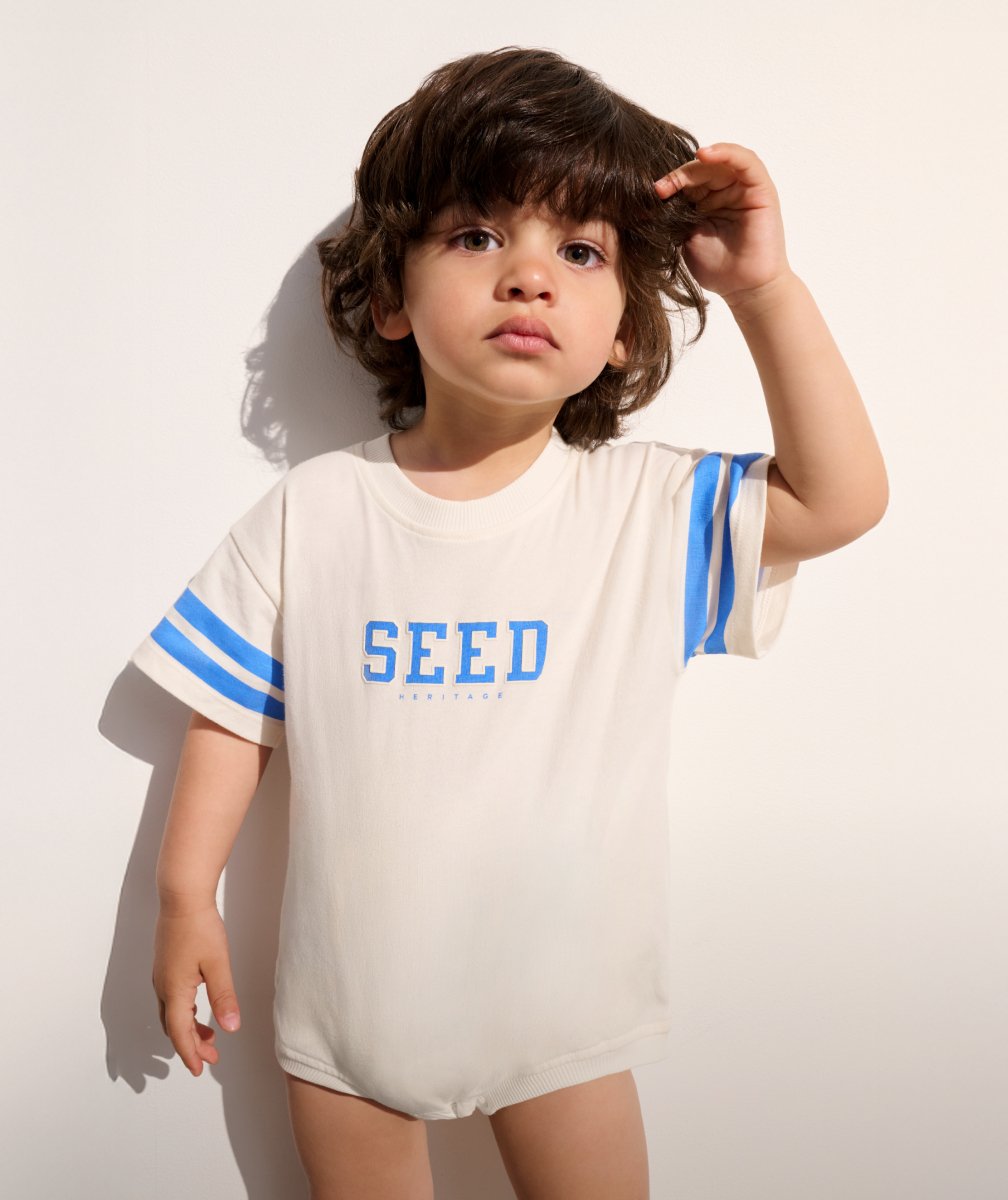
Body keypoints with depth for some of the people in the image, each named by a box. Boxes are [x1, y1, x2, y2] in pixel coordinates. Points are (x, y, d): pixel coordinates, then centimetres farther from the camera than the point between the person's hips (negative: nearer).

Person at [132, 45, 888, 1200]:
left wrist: (764, 287, -18)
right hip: (346, 1006, 1)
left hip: (562, 1013, 0)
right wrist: (186, 895, -4)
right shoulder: (311, 512, -9)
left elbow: (841, 499, -15)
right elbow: (234, 714, -3)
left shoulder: (647, 506, -10)